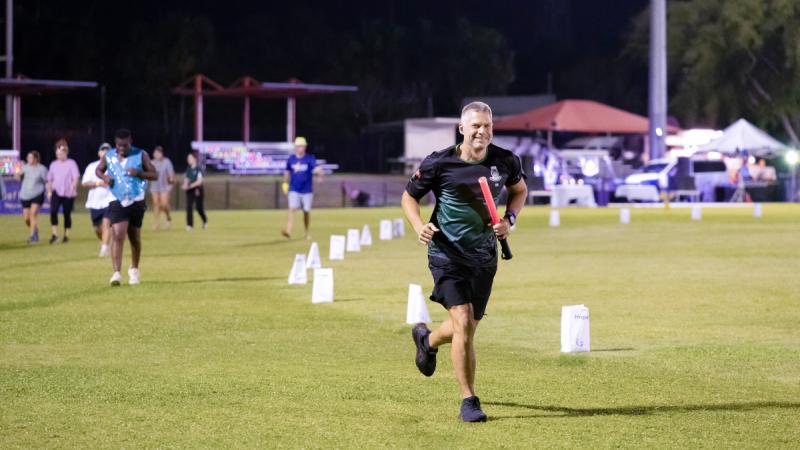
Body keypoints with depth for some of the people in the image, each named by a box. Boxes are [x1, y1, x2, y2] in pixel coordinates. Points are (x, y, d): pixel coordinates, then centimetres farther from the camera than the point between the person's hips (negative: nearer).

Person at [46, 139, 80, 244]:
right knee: (53, 211, -18)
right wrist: (49, 191, 7)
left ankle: (66, 235, 16)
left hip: (68, 194, -2)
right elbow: (50, 179, 18)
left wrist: (72, 189, -16)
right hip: (56, 192, 2)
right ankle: (55, 234, -16)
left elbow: (76, 178, -3)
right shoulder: (53, 164, 13)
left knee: (67, 214, 4)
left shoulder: (71, 163, 2)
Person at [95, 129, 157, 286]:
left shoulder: (140, 155, -3)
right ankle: (116, 273, -19)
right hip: (117, 202, 0)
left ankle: (134, 270, 32)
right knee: (117, 236, -16)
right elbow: (98, 170, 18)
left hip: (136, 201, 0)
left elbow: (155, 175, -2)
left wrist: (139, 173, -20)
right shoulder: (109, 156, 2)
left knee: (135, 238, 11)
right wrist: (104, 177, -5)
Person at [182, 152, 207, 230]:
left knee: (199, 207, 2)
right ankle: (189, 225, -7)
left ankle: (205, 221, 28)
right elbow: (186, 180, 13)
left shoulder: (199, 169, -9)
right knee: (189, 207, -6)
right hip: (189, 191, 5)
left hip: (197, 190, -5)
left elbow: (199, 181, -16)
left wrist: (190, 186, -23)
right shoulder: (188, 170, 10)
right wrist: (185, 185, -10)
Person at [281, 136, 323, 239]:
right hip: (294, 190, 1)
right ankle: (288, 231, -26)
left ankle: (306, 233, 25)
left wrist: (318, 171, -42)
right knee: (292, 209, -14)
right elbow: (287, 172, 18)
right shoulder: (291, 159, 4)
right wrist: (285, 184, 17)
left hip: (307, 190, -1)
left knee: (306, 211, 8)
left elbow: (315, 169, -20)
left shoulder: (310, 158, -4)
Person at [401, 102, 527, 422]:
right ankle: (469, 401, -7)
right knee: (463, 323, -18)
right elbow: (409, 196, 1)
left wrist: (510, 219, -2)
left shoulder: (505, 161, -4)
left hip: (484, 257, 4)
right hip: (447, 254, -4)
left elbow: (519, 190, 16)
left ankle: (427, 340, 51)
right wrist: (418, 226, -18)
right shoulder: (439, 164, -13)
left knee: (469, 328, 14)